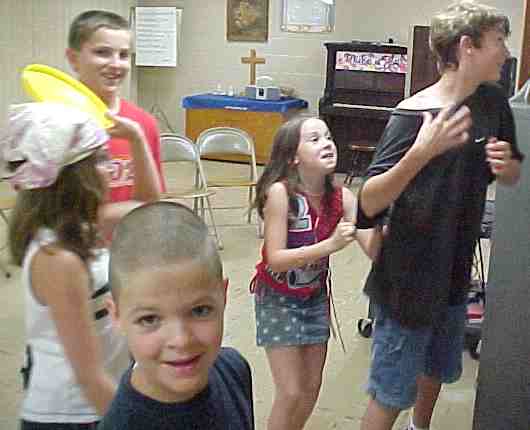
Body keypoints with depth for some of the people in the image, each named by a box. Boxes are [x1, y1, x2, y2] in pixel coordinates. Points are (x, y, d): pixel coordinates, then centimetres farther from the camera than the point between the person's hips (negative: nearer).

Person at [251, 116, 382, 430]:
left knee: (312, 388, 14)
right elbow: (275, 260, -28)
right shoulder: (280, 192, -26)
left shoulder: (341, 196, -12)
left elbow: (373, 249, -17)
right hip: (278, 298, -5)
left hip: (316, 296, 5)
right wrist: (330, 244, -37)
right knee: (291, 393, -4)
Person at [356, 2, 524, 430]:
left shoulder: (493, 103, 0)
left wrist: (505, 165, -11)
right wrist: (420, 154, -41)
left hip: (457, 271, 7)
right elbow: (368, 205, -27)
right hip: (409, 278, -7)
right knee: (391, 394, 5)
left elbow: (513, 177, 13)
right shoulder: (413, 115, -21)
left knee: (438, 370, 26)